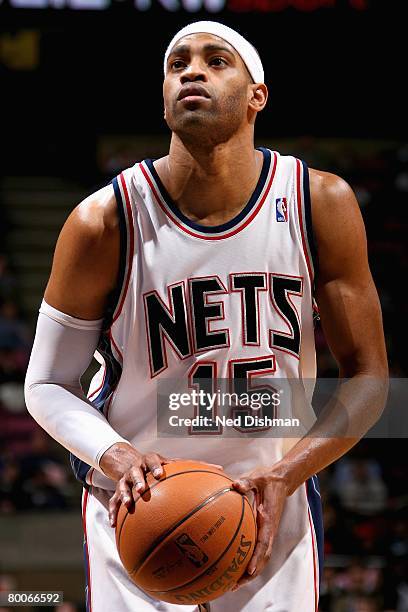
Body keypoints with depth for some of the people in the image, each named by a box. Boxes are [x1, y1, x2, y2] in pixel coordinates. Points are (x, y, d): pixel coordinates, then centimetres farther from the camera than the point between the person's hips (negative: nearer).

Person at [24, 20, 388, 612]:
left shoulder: (322, 203, -10)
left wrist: (284, 477, -18)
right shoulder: (104, 222, -14)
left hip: (274, 500, 2)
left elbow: (368, 378, -4)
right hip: (139, 500, -1)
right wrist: (115, 458, -23)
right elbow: (48, 384, -4)